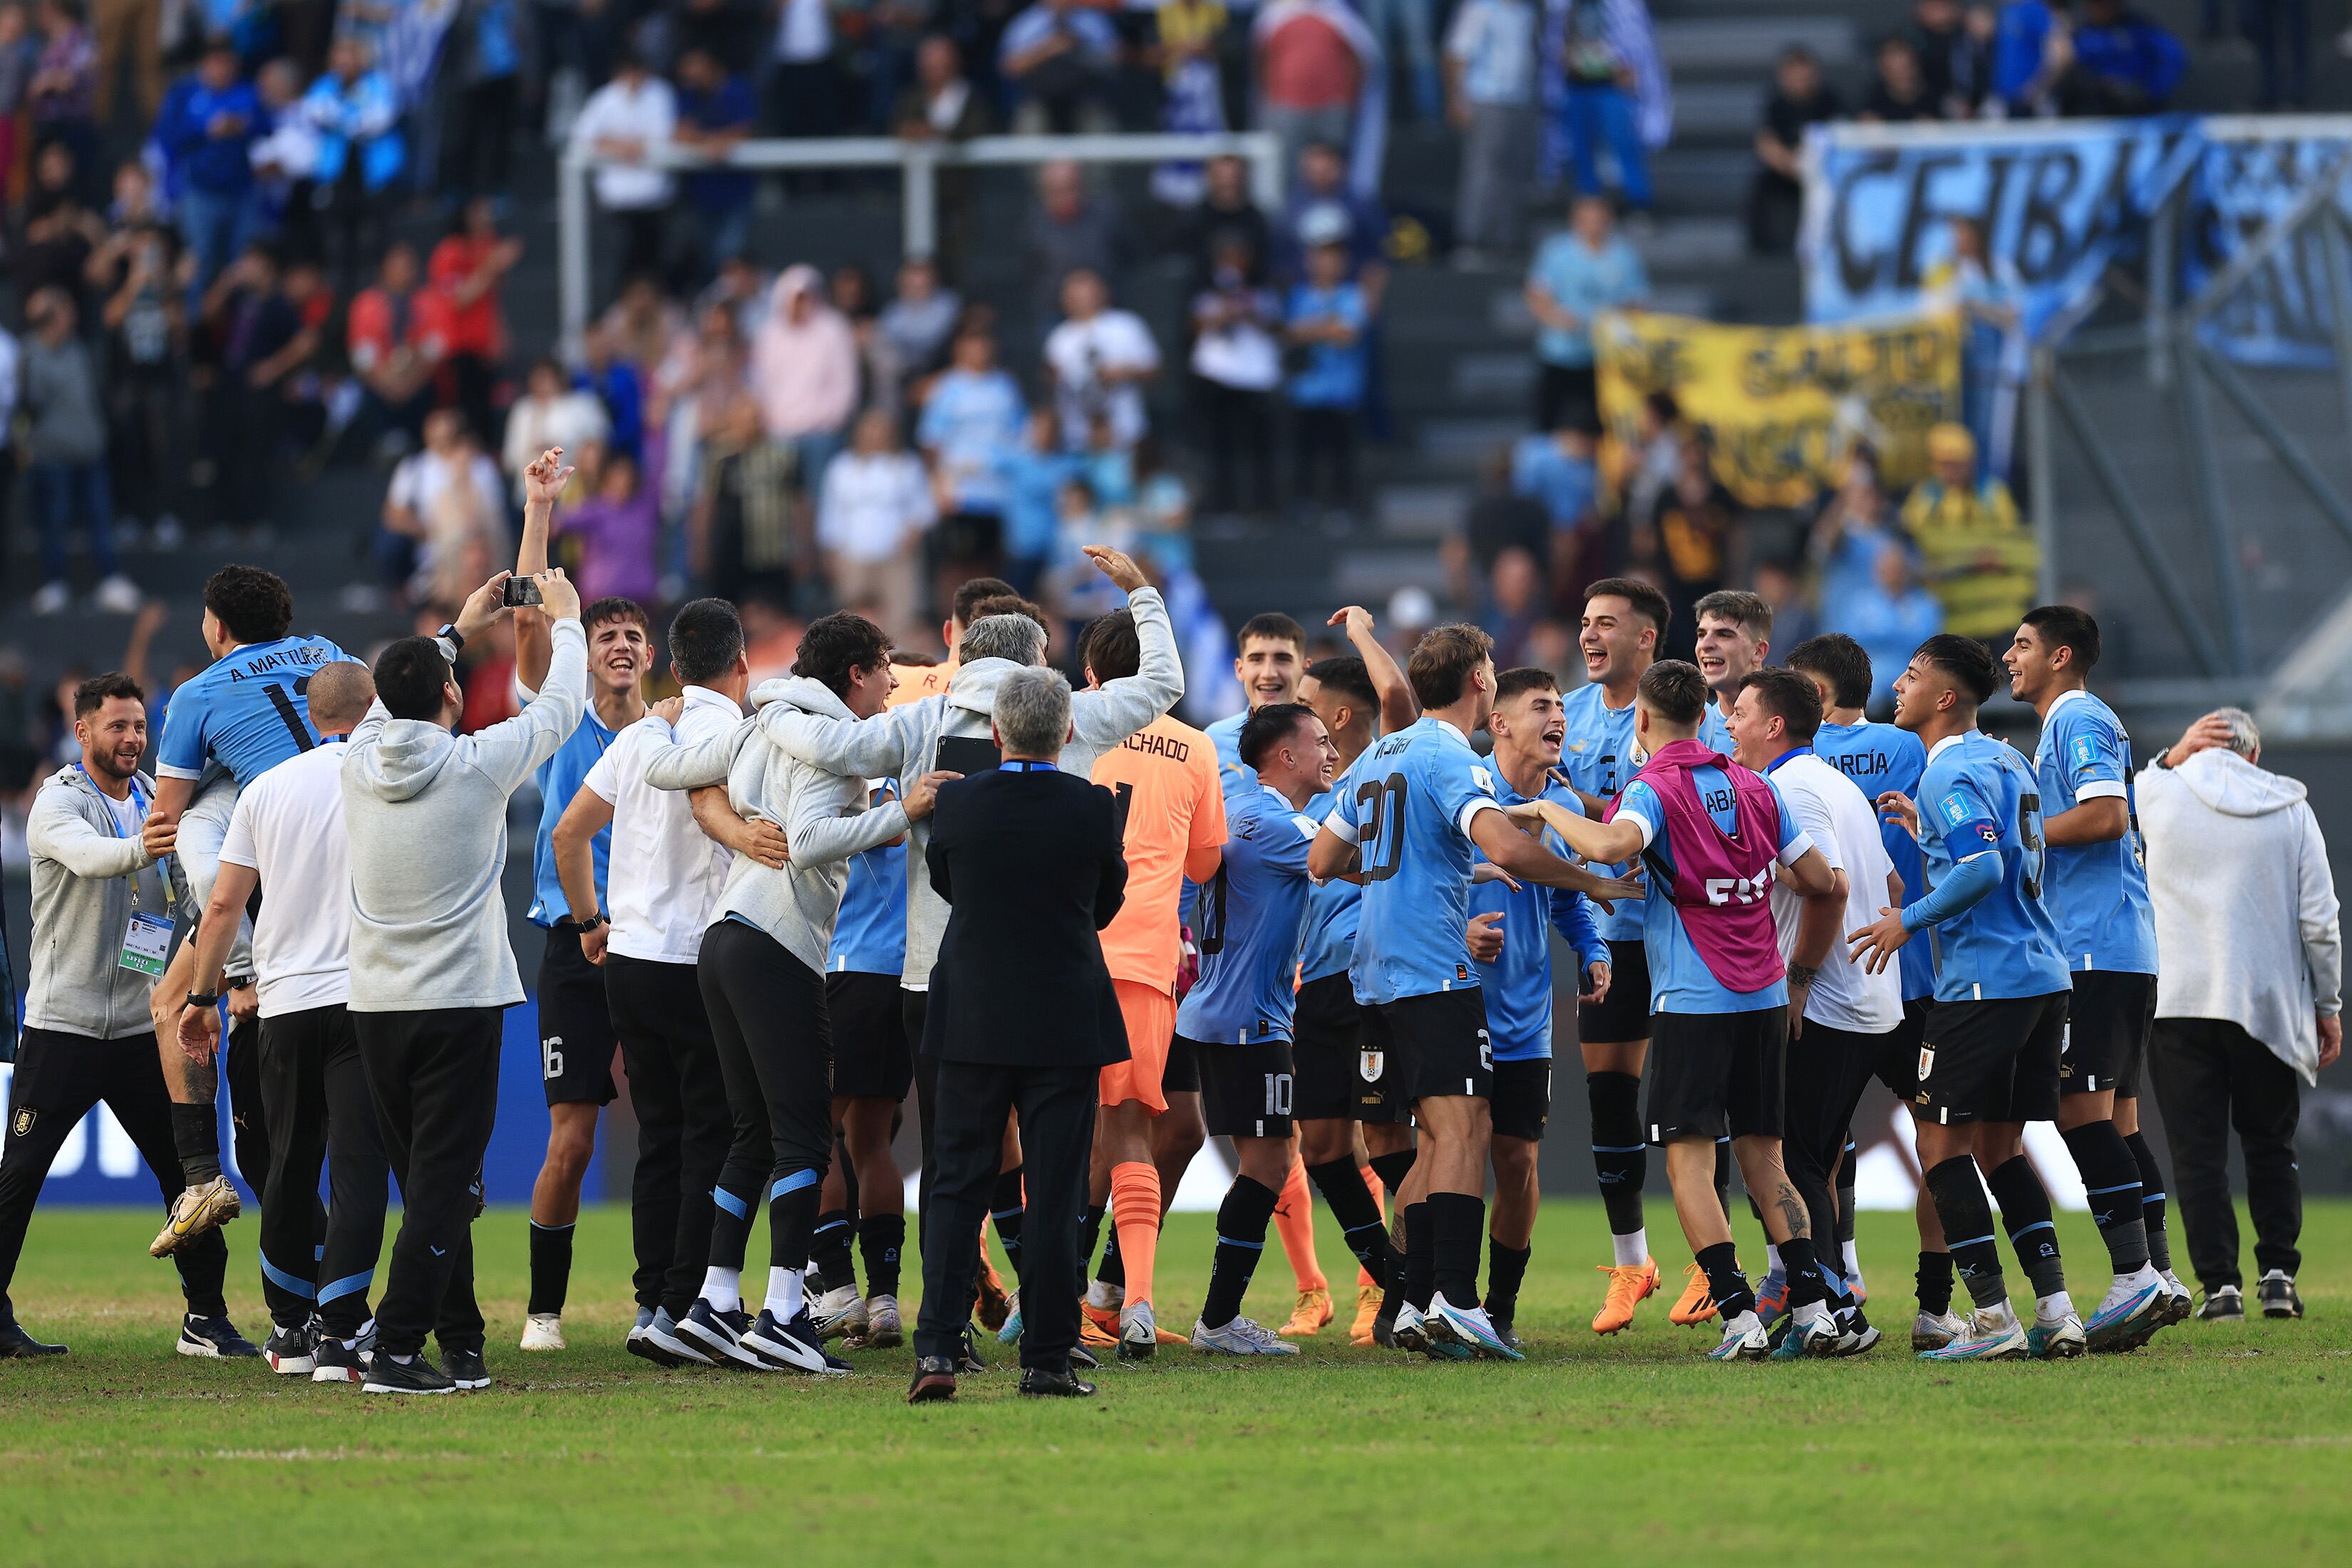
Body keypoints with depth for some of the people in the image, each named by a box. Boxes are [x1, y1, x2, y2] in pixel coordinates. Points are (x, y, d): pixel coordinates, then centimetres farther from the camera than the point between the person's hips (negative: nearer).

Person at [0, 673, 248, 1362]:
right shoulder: (58, 803, -9)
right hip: (62, 1021, -5)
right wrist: (139, 849, -54)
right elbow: (87, 855, -32)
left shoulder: (158, 803, 11)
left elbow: (193, 901, 15)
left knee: (186, 1167, 3)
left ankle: (206, 1317, 10)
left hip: (143, 1027, 5)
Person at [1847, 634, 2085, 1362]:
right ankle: (2056, 1310, 6)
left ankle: (1994, 1318, -7)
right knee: (2000, 1147, 14)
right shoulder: (2007, 762, 17)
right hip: (2043, 975, 9)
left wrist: (1910, 919, -12)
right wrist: (1927, 828, 24)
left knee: (1942, 1142, -2)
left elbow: (1983, 871, -23)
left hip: (1983, 980, -9)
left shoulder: (1953, 772, -12)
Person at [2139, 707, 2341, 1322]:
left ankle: (2219, 1283, -5)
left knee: (2197, 1150, 2)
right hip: (2267, 1004, 1)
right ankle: (2278, 1275, 6)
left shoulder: (2161, 793, 0)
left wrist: (2175, 756, 13)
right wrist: (2327, 1006, 10)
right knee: (2271, 1144, 14)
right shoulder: (2291, 809, 3)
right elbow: (2321, 920, 2)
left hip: (2178, 1004, -1)